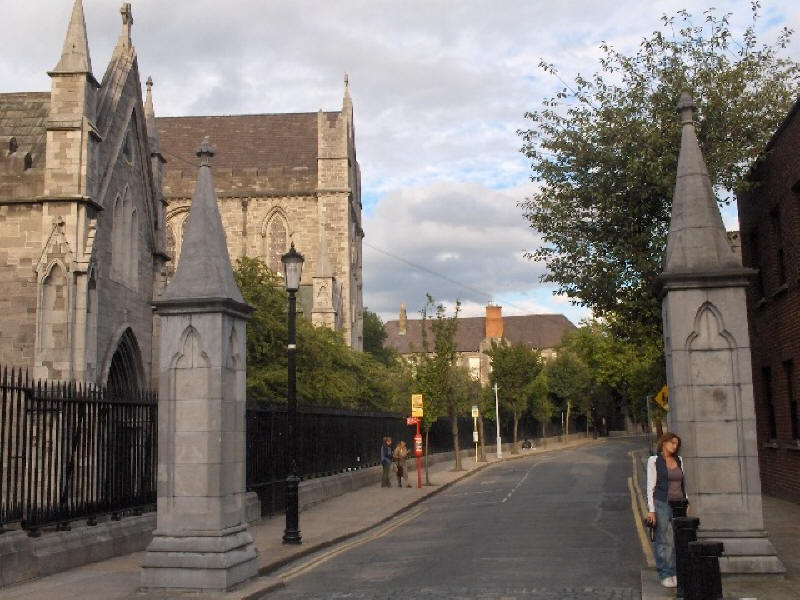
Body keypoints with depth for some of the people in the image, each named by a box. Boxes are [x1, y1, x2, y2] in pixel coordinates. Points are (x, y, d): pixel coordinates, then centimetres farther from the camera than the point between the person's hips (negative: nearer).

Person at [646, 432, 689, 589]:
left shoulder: (679, 460, 13)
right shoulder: (654, 460, -3)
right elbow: (650, 486, -5)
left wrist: (686, 503, 12)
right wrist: (651, 510, -10)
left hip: (679, 504, 5)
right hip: (662, 503, -5)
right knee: (664, 541, -4)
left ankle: (675, 573, 12)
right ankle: (665, 575, 3)